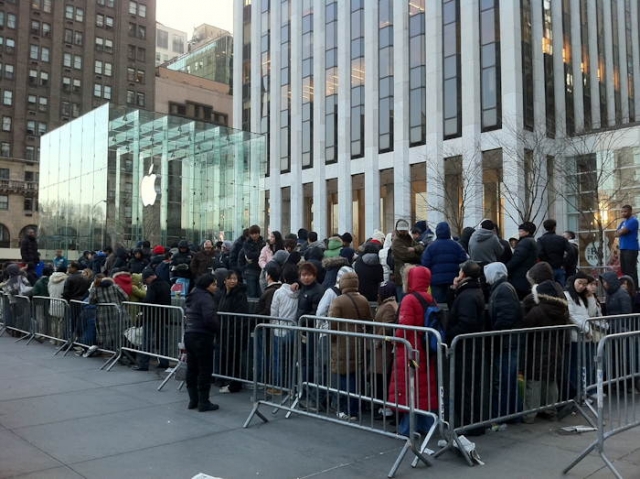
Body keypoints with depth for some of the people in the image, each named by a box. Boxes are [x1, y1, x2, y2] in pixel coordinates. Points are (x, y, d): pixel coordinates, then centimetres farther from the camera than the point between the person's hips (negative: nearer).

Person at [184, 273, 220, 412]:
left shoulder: (192, 296, 15)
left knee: (192, 369, 13)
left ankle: (193, 400, 22)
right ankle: (204, 402, 4)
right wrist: (218, 329, -10)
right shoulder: (205, 297, -15)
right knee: (205, 370, -1)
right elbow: (209, 318, -25)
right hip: (202, 338, -9)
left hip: (189, 336, 9)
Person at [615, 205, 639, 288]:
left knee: (631, 270, -11)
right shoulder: (623, 222, 20)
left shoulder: (633, 220, -10)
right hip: (623, 248, 9)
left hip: (631, 249, -9)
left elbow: (621, 232, -18)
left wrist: (619, 232, 4)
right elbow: (616, 233, 15)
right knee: (624, 270, 12)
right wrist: (621, 232, -5)